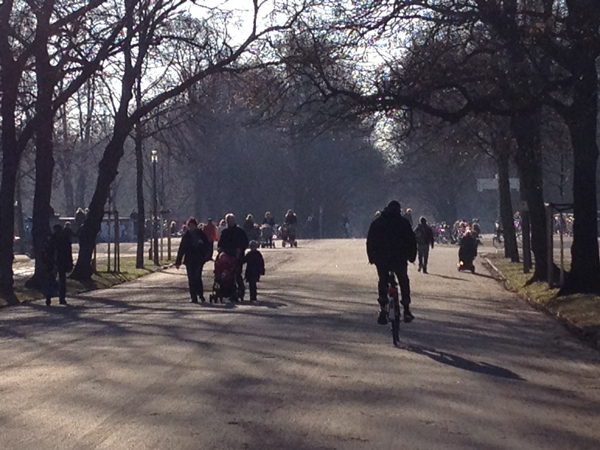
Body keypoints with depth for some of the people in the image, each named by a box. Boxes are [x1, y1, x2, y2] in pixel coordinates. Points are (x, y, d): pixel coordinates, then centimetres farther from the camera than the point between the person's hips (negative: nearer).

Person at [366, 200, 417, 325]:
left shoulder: (376, 223, 7)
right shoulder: (403, 222, -1)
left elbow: (370, 242, 8)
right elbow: (412, 241, 0)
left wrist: (371, 258, 14)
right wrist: (412, 256, 9)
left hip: (381, 260, 1)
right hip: (399, 259, -1)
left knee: (383, 282, 14)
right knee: (404, 282, 14)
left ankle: (382, 308, -2)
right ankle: (406, 311, 12)